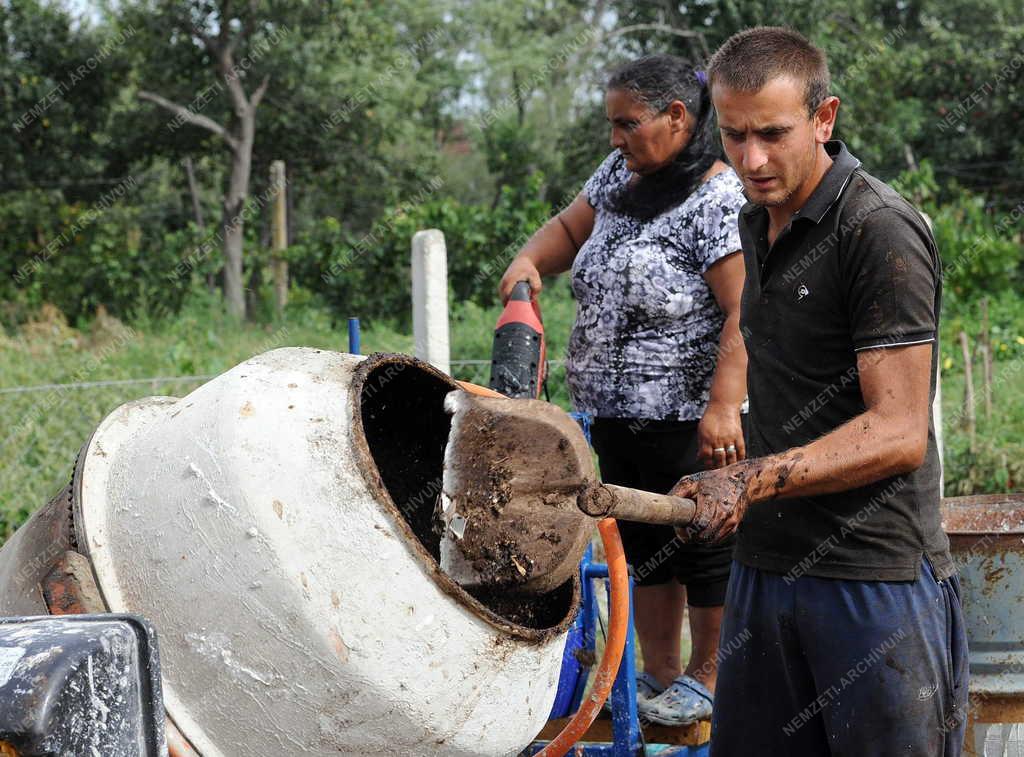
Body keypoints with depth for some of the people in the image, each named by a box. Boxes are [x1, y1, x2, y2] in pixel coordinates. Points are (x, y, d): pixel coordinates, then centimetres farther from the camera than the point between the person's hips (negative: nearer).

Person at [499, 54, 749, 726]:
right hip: (620, 413, 9)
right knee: (645, 545, 17)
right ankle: (658, 678, 28)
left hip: (694, 419, -9)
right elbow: (571, 229, 23)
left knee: (706, 546, 4)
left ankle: (707, 679, 17)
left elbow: (746, 312, -24)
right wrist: (531, 261, 1)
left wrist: (723, 406, -31)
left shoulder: (719, 203, -18)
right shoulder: (622, 176, 8)